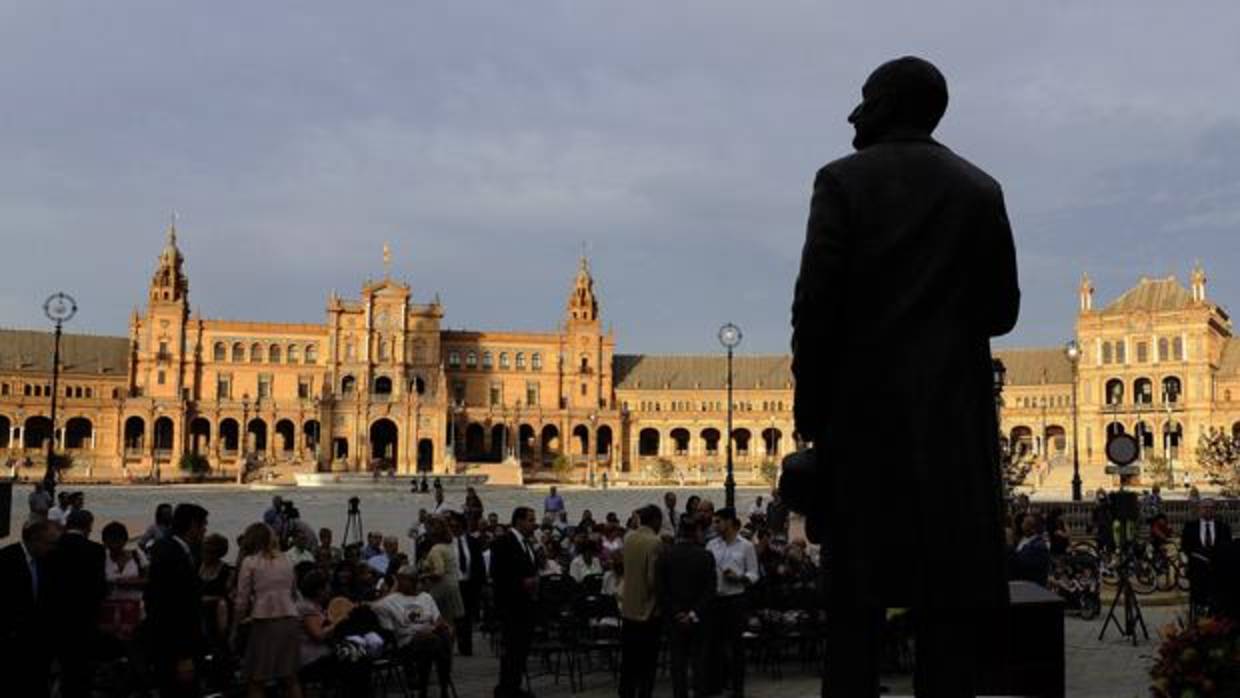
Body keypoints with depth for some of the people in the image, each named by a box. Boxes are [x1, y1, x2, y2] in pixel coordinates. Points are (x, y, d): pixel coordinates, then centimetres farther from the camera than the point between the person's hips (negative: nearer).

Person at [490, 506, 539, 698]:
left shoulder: (526, 543, 16)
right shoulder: (503, 542, -11)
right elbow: (496, 574, -18)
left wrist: (533, 581, 5)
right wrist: (522, 582, -19)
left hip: (525, 603, 8)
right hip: (510, 604, -8)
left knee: (523, 646, 9)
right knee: (510, 646, -7)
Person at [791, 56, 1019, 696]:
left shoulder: (843, 180, 0)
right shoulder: (981, 189, 9)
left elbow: (816, 304, -8)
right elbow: (1001, 310, 8)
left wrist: (809, 413, -3)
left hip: (866, 410, -2)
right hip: (955, 415, 2)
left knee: (856, 596, 2)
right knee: (950, 595, 4)